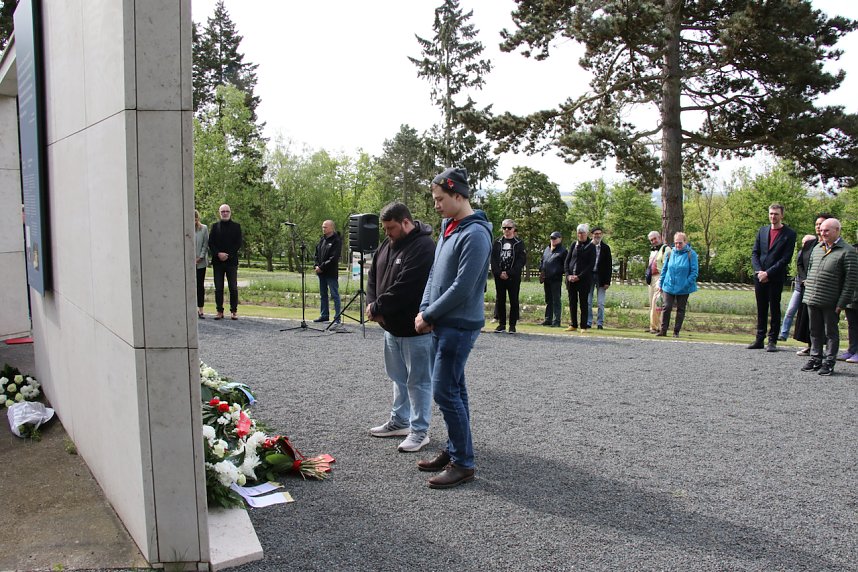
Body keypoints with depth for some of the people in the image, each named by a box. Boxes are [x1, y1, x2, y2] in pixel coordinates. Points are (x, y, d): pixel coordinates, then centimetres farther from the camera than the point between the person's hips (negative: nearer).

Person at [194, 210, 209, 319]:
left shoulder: (204, 228, 3)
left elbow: (205, 244, 3)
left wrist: (200, 257, -5)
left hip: (201, 261, 0)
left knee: (200, 285, 2)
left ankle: (200, 310, 5)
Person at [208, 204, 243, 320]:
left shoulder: (236, 226, 6)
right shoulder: (215, 226, 11)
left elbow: (239, 243, 0)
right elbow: (210, 243, 5)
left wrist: (228, 255, -10)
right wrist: (218, 254, -11)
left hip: (231, 261, -2)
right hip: (217, 261, 2)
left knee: (233, 288, -2)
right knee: (218, 288, 3)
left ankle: (234, 311, 6)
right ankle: (219, 311, 9)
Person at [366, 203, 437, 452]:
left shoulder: (423, 247, -20)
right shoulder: (388, 244, 10)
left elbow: (404, 289, -26)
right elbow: (373, 277, 13)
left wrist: (377, 308, -17)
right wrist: (372, 305, -5)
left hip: (415, 329, -9)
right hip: (392, 326, 9)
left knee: (418, 381, 1)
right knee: (399, 377, 20)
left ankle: (420, 431, 11)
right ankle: (400, 421, 34)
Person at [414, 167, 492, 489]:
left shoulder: (475, 234, -18)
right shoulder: (448, 226, 11)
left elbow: (462, 288, -21)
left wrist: (428, 315, -13)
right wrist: (425, 310, 2)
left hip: (460, 325, -9)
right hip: (442, 323, 9)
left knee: (445, 391, -8)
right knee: (454, 389, 15)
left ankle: (463, 463, 2)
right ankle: (454, 450, 25)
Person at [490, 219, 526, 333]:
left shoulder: (519, 243, 2)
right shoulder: (497, 242, 9)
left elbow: (522, 260, -5)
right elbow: (493, 259, 4)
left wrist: (509, 273, -12)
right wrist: (499, 273, -10)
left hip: (514, 277, -2)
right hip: (499, 276, 3)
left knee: (514, 301, 0)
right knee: (499, 300, 6)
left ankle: (512, 325, 6)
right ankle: (501, 324, 14)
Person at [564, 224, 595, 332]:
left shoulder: (591, 247, -1)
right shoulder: (574, 245, 11)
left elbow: (591, 265, -7)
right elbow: (567, 261, 10)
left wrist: (579, 276, -14)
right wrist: (568, 275, -5)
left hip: (584, 279, -4)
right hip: (571, 278, 4)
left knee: (583, 303, 0)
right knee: (572, 302, 7)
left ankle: (584, 326, 5)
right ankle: (573, 325, 16)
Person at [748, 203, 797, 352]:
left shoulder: (789, 234, -2)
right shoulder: (762, 231, 12)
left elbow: (786, 258, -9)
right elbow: (754, 253, 10)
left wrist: (768, 273, -14)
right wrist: (759, 271, -5)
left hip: (776, 277, -4)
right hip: (759, 276, 4)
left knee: (775, 309, 0)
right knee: (761, 309, 9)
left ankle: (773, 341, 4)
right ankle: (759, 339, 14)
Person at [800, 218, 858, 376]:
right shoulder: (817, 249, 13)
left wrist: (842, 303, -14)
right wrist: (808, 289, 14)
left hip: (830, 303, -6)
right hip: (812, 300, 6)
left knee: (831, 333, 5)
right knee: (815, 332, 13)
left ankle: (829, 362, 12)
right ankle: (815, 359, 22)